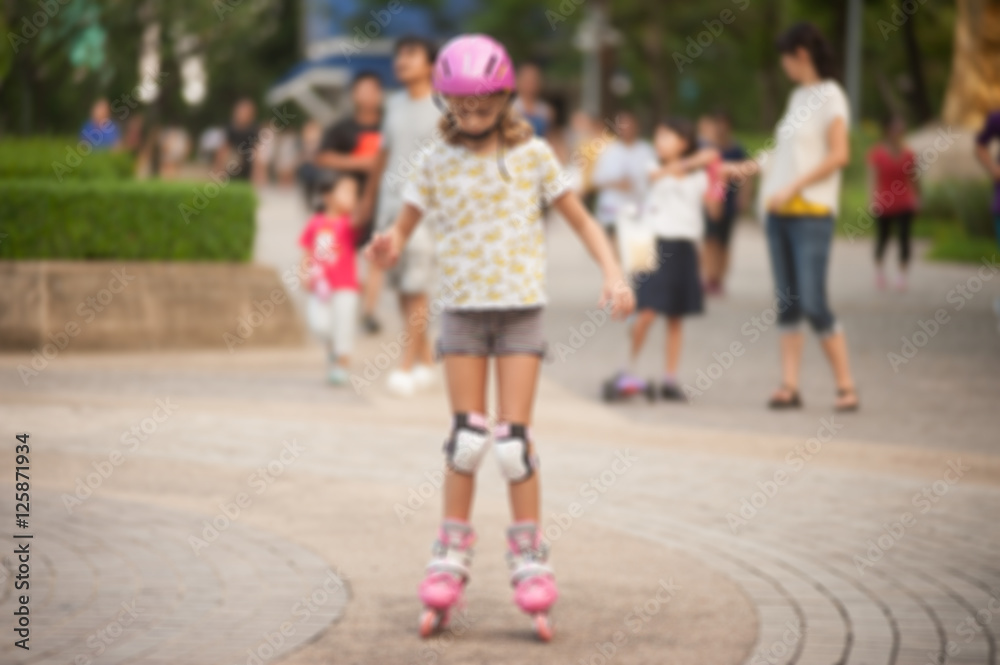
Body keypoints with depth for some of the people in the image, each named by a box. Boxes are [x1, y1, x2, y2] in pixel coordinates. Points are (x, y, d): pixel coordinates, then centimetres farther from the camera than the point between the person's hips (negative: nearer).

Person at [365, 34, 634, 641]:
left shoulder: (531, 155, 0)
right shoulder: (439, 162, 2)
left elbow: (580, 219, 3)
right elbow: (404, 230, 4)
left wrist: (613, 273, -11)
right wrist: (389, 247, -21)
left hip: (521, 308, -1)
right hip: (463, 310, 1)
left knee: (514, 440, -5)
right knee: (466, 439, 1)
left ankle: (529, 559, 7)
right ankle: (452, 557, 12)